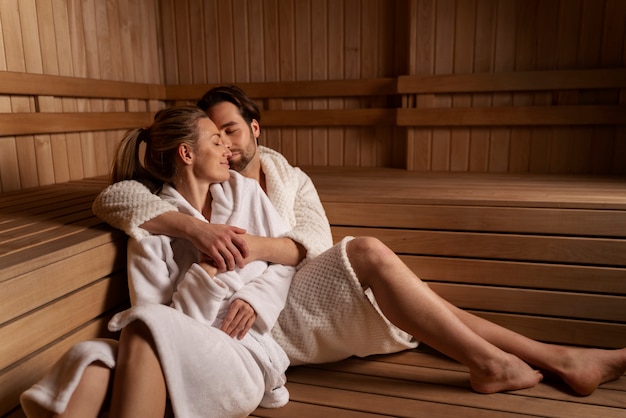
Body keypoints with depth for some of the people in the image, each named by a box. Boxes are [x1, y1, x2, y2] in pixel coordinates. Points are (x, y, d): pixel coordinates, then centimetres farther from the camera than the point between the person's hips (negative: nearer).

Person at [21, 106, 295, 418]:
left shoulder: (244, 190, 9)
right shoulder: (151, 229, 0)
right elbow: (170, 328, -7)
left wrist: (254, 298, -6)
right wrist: (209, 265, -17)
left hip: (248, 348, 2)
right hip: (189, 357, -1)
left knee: (144, 331, -29)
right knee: (88, 358, -33)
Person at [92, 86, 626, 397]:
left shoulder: (292, 179, 12)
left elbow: (315, 243, -4)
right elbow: (112, 198, -12)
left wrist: (259, 246, -25)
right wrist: (195, 228, -28)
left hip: (306, 300, 5)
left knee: (426, 309, -10)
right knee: (368, 251, -27)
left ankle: (562, 359, -4)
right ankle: (487, 362, -19)